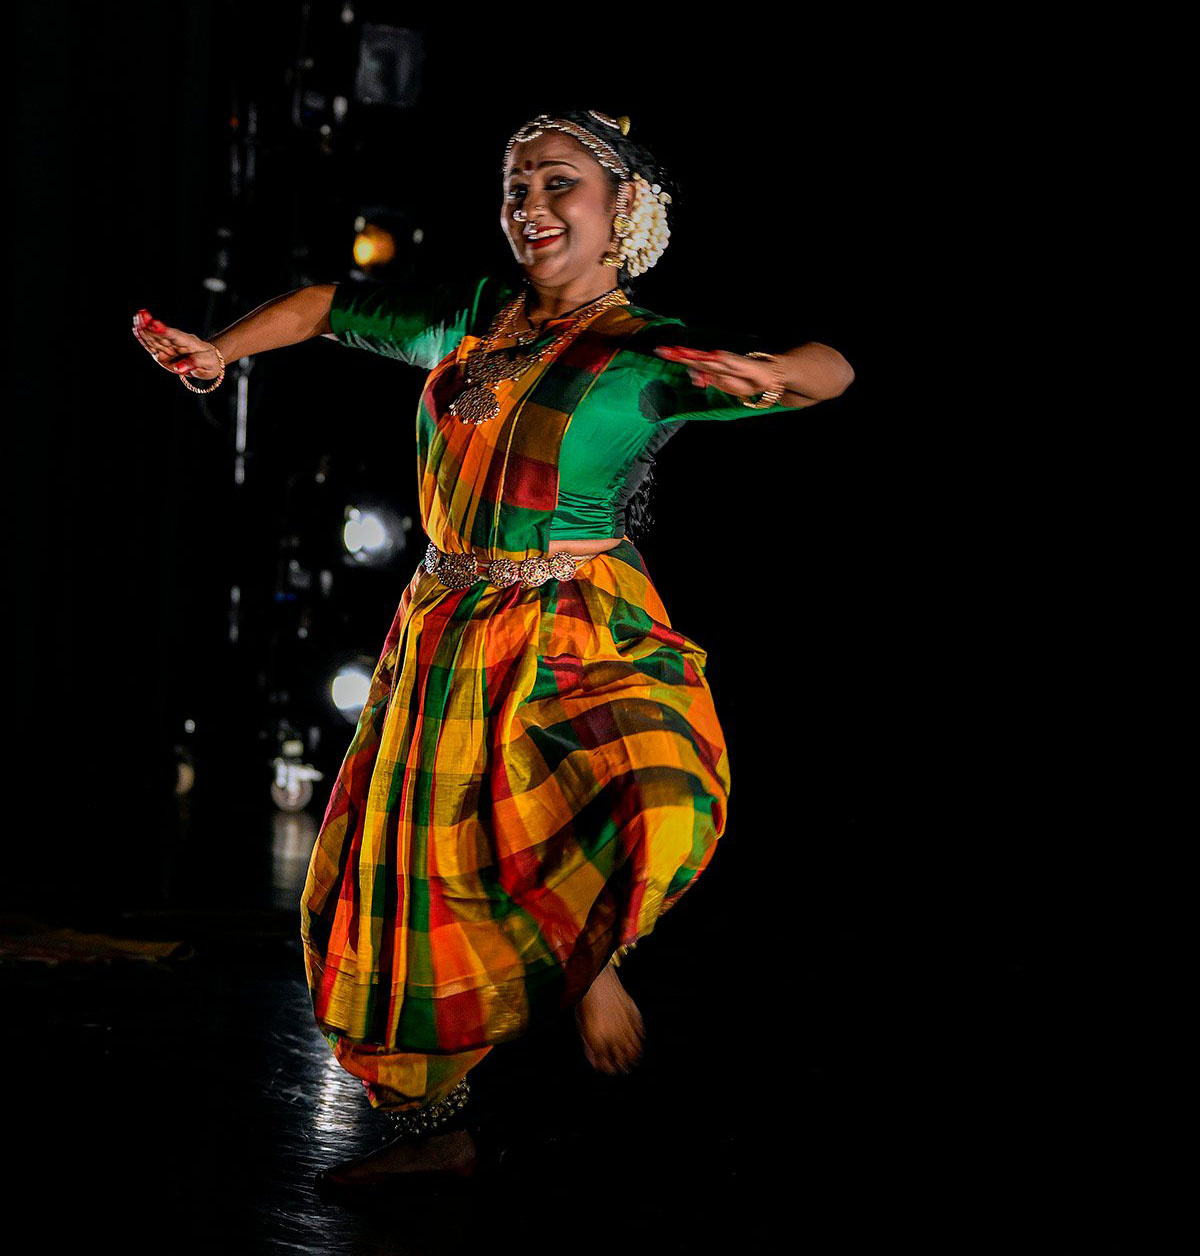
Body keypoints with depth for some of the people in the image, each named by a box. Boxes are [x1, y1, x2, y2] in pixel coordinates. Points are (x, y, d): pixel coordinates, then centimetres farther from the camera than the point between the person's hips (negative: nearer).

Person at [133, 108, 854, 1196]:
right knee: (405, 874, 8)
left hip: (578, 638, -5)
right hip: (449, 638, 5)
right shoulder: (473, 319, 10)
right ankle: (436, 1130, 22)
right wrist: (215, 352, 9)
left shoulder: (647, 356, -5)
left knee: (658, 809, -32)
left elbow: (834, 369, -17)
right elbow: (331, 306, 23)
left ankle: (585, 959, 0)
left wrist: (771, 374, -39)